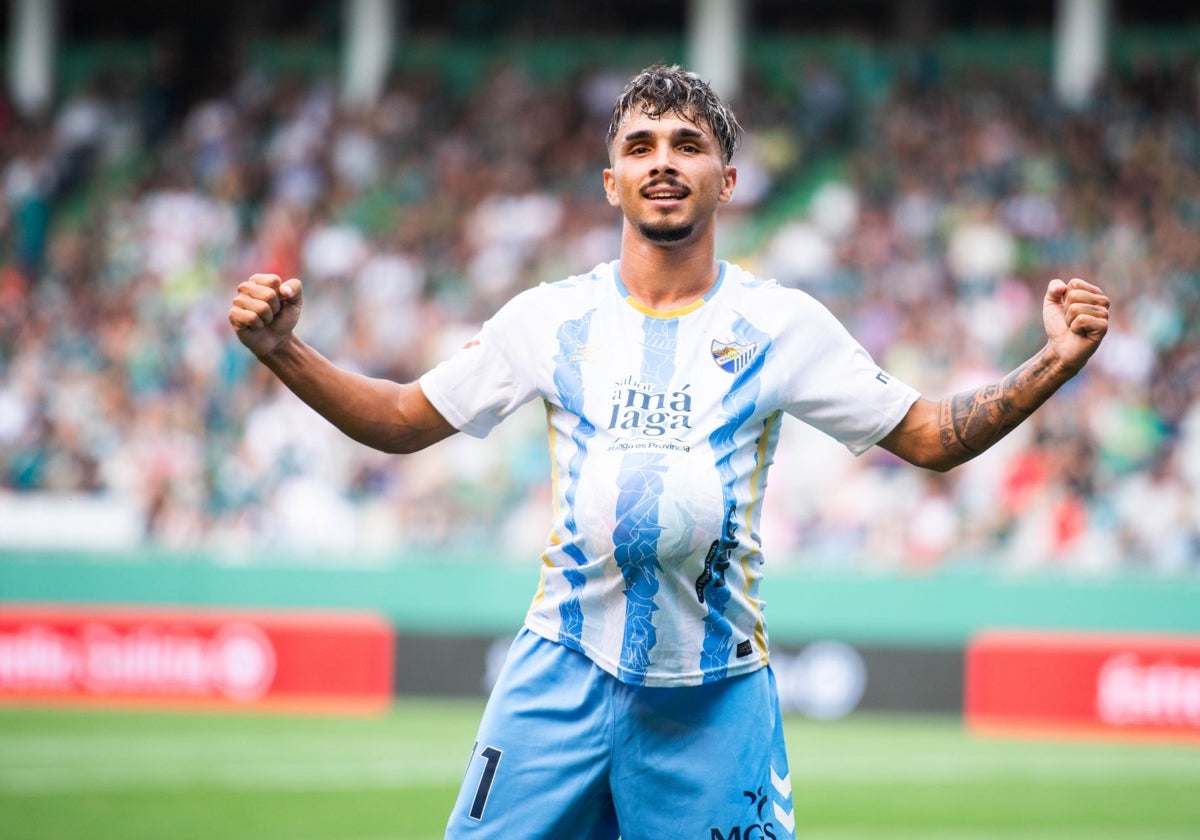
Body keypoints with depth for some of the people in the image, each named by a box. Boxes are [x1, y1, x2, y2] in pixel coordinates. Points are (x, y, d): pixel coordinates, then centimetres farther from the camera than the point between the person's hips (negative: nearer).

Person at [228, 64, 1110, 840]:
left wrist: (1054, 364, -9)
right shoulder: (550, 318, 5)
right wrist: (283, 351, -1)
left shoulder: (781, 323, 2)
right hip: (563, 677, 1)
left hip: (715, 693, -1)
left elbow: (929, 438, 5)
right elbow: (403, 421, 14)